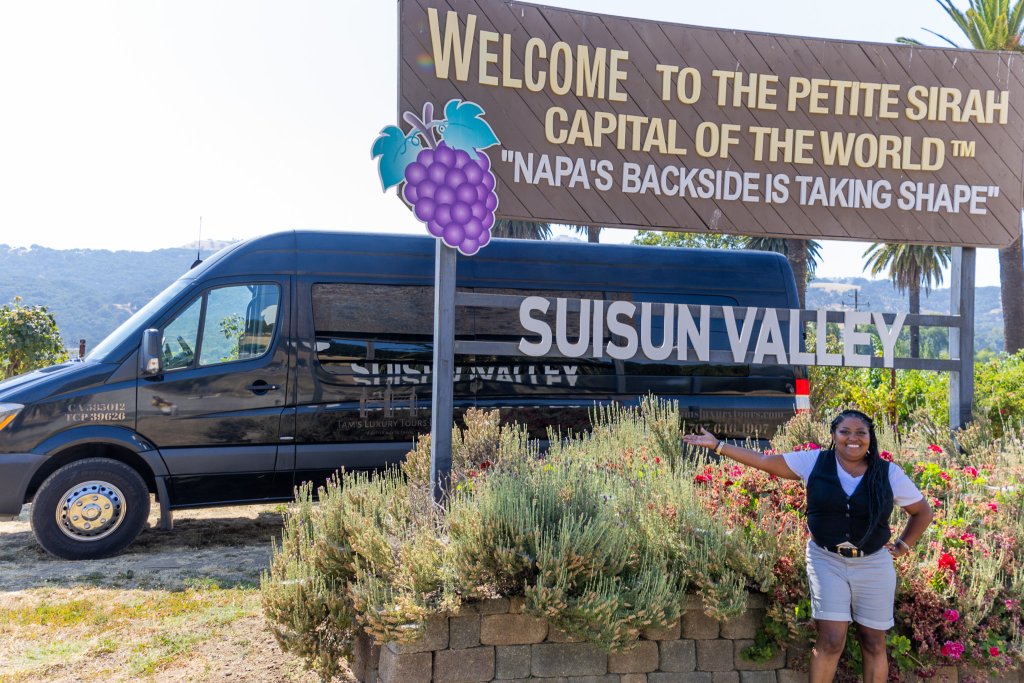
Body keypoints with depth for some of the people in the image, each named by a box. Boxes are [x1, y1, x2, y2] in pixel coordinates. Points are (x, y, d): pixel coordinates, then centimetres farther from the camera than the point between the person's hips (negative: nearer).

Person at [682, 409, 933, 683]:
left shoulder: (889, 474, -3)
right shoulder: (814, 462, -4)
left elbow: (923, 512, 10)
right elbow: (764, 461, -2)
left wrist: (902, 546, 3)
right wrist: (717, 445, -5)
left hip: (873, 565, 1)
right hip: (826, 560, -1)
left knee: (874, 643, 10)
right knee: (830, 641, -7)